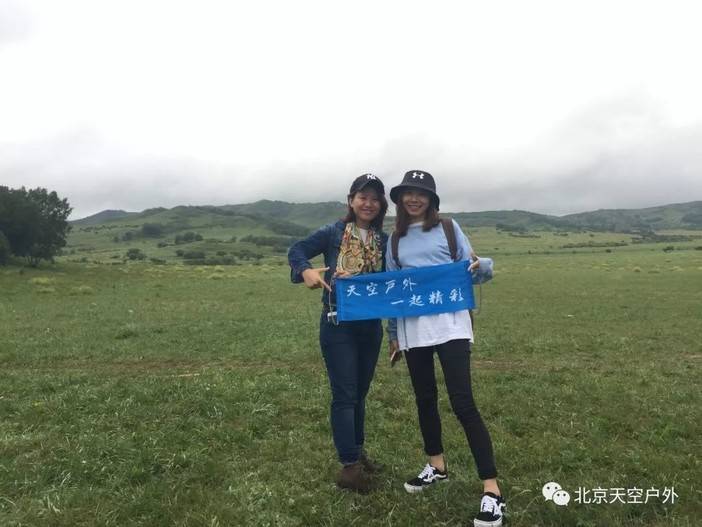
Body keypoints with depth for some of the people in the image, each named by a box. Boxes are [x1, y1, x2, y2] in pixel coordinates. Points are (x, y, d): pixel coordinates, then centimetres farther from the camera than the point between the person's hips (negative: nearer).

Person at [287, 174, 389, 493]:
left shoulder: (384, 241, 3)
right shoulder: (333, 233, -6)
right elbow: (296, 251, -3)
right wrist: (306, 271, -23)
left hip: (370, 326, 5)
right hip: (338, 325, -4)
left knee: (360, 393, 18)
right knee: (345, 395, -1)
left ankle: (357, 452, 35)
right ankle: (349, 465, 9)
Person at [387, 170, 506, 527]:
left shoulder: (448, 228, 2)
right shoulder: (395, 239, 10)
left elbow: (470, 268, 5)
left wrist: (478, 268, -20)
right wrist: (393, 334, 14)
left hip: (449, 324, -4)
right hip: (412, 328, 4)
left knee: (462, 402, -9)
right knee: (424, 398, 14)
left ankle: (491, 488, -2)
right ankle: (436, 466, 34)